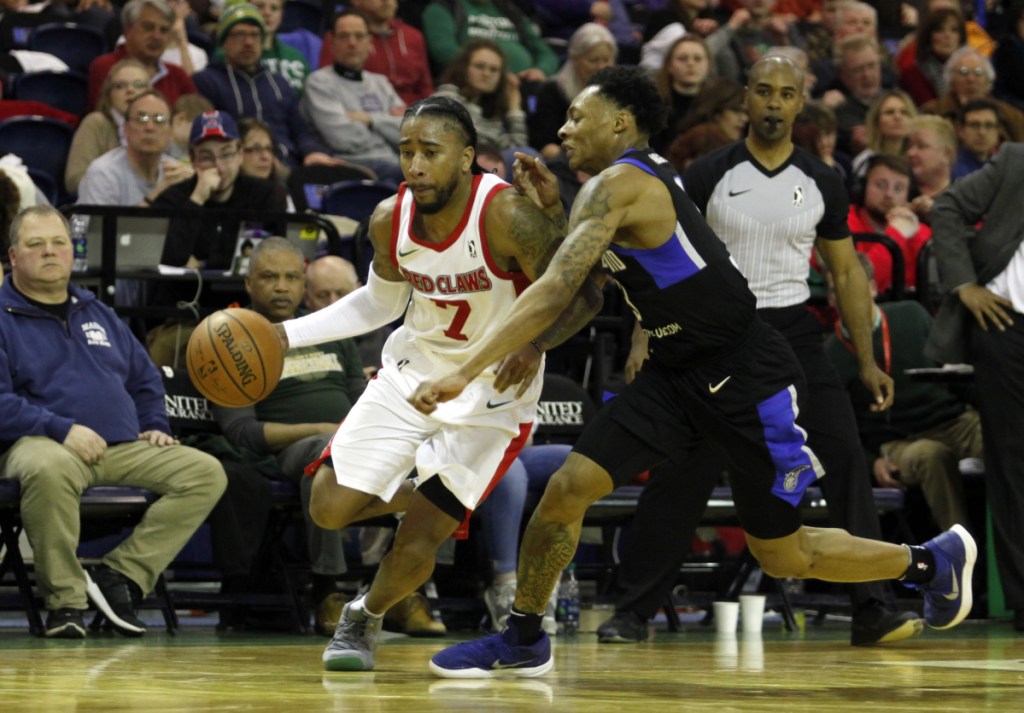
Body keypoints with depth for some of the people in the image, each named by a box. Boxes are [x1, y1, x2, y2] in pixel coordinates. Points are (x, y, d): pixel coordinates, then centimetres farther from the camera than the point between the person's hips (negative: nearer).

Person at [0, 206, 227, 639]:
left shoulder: (98, 314, 25)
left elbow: (145, 379, 33)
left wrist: (154, 425, 14)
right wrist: (62, 430, -20)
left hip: (123, 449, 6)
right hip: (41, 443, -6)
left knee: (205, 472, -15)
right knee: (49, 469, -43)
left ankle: (121, 575, -18)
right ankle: (64, 599, -28)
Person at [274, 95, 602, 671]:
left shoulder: (506, 216, -26)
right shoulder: (391, 220, -9)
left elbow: (580, 294, -21)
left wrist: (535, 343, -42)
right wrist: (287, 335, 2)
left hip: (492, 392, -5)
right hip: (414, 370, 5)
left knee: (417, 545, -9)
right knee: (330, 508, -2)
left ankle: (367, 618, 24)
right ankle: (431, 499, 28)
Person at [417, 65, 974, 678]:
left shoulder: (619, 183, -19)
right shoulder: (646, 178, 9)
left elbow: (556, 290, -28)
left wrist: (466, 372, -30)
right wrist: (554, 208, 6)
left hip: (747, 376, -9)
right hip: (678, 373, 9)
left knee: (783, 557, 5)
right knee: (570, 486, -5)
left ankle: (934, 560, 27)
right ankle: (523, 640, 8)